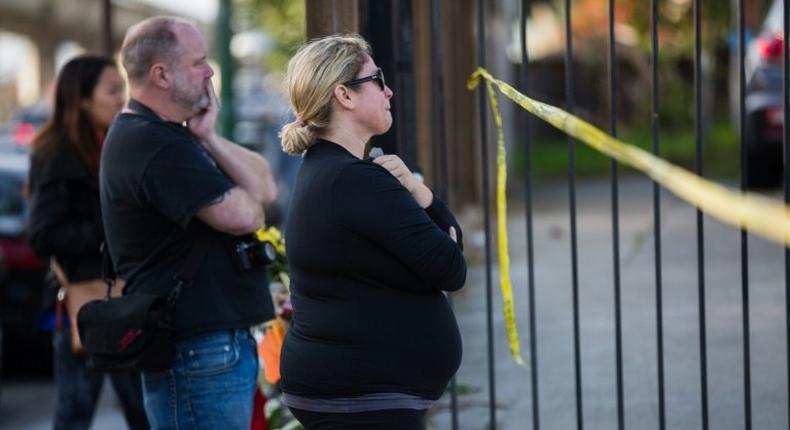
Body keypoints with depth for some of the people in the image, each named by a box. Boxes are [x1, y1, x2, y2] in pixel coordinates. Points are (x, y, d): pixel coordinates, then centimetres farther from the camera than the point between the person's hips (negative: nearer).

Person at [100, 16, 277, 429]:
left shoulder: (169, 136, 17)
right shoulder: (156, 147, -18)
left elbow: (264, 188, 10)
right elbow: (245, 216, -21)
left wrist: (208, 139, -5)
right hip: (197, 351, -11)